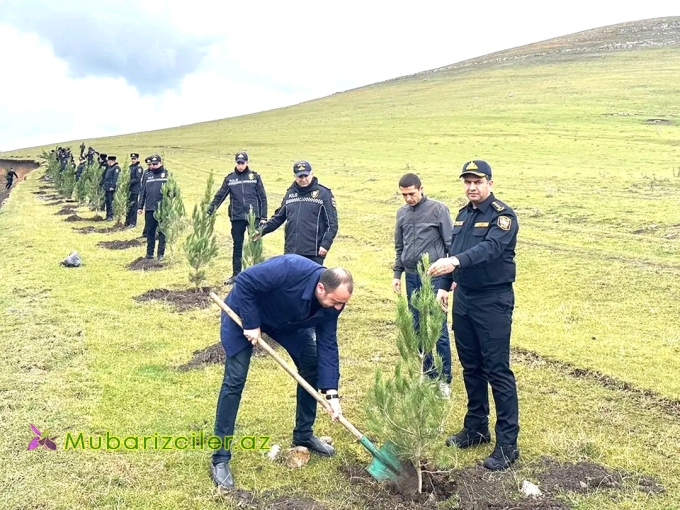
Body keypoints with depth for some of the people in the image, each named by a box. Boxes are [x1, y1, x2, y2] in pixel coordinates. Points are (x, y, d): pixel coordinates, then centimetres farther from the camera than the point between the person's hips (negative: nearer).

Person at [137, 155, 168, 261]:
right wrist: (140, 206, 11)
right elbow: (143, 192, 13)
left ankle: (161, 253, 10)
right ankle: (149, 252, 18)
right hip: (149, 209, 4)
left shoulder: (167, 174, 0)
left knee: (162, 232, 3)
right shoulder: (148, 176, 12)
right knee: (150, 231, 9)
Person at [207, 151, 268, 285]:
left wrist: (263, 217, -2)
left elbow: (262, 198, 2)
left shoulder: (255, 177, 2)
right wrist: (210, 210, -9)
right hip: (237, 218, 1)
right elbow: (219, 196, 3)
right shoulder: (230, 179, 5)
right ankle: (236, 274, 16)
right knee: (237, 246, 9)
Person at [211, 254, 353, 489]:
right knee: (235, 379, -11)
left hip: (288, 320, 6)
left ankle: (303, 435, 21)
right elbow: (244, 281, -33)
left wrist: (331, 393, -21)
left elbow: (327, 344, -16)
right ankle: (220, 459, -3)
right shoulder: (290, 270, -41)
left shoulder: (331, 304, -20)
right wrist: (251, 324, -29)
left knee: (312, 366, 2)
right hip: (245, 312, -6)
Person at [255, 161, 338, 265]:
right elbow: (278, 217, 21)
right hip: (290, 252, 5)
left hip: (313, 254, -5)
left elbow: (332, 223, -3)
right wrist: (262, 230, 9)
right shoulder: (290, 193, 14)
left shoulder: (324, 193, -1)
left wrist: (325, 244, -13)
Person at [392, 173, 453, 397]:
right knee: (418, 328, 11)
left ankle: (444, 379, 7)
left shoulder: (438, 209, -6)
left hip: (434, 276, -6)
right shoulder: (402, 213, 11)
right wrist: (397, 273, 15)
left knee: (438, 329, -3)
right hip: (411, 277, 6)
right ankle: (429, 374, 24)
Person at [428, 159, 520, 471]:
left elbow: (490, 248, -29)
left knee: (497, 371, -5)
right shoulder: (463, 215, 12)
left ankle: (507, 444, 3)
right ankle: (476, 428, 30)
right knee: (471, 367, 15)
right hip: (463, 299, 7)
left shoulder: (502, 215, -12)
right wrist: (444, 286, 9)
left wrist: (456, 262, -43)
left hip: (493, 302, -7)